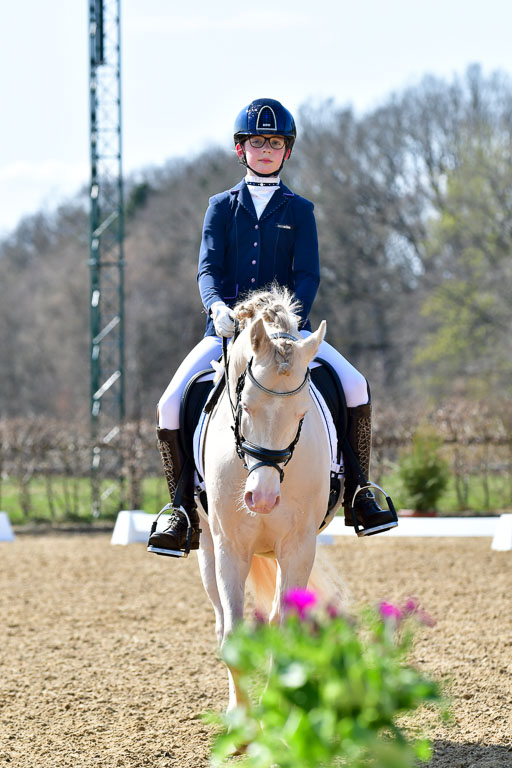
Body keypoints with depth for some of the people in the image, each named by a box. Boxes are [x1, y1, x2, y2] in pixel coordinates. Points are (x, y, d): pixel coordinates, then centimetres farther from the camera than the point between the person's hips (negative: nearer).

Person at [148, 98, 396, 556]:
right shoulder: (222, 206, 10)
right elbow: (209, 267, -2)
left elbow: (308, 275, -2)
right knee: (171, 405, -19)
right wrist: (217, 306, -24)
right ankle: (184, 510, -5)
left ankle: (357, 492, -6)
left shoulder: (299, 210, 9)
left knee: (355, 386, -22)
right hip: (228, 329, 1)